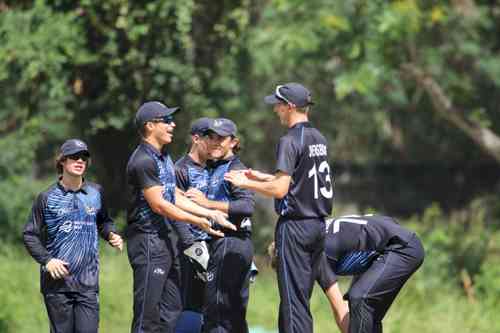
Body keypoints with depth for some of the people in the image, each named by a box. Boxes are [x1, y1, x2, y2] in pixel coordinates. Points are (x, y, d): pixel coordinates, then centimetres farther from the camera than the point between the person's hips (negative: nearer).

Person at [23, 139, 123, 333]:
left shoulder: (95, 193, 9)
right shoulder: (47, 197, 0)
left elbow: (103, 222, 25)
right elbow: (30, 235, 3)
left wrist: (111, 235, 3)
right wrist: (46, 260, -10)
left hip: (88, 282, 2)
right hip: (57, 281, -2)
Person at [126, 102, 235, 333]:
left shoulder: (164, 157, 17)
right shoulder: (143, 161, -16)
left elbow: (175, 198, 18)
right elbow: (158, 205, -18)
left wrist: (210, 214, 10)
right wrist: (197, 221, -16)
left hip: (164, 239, 10)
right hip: (147, 241, -10)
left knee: (172, 308, 12)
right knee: (148, 313, -10)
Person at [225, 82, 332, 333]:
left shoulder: (290, 141, -14)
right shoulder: (319, 139, 13)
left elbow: (280, 189, -18)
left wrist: (245, 183, -5)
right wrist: (261, 177, 24)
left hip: (296, 226, -8)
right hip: (318, 225, 8)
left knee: (293, 298, -6)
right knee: (302, 298, 13)